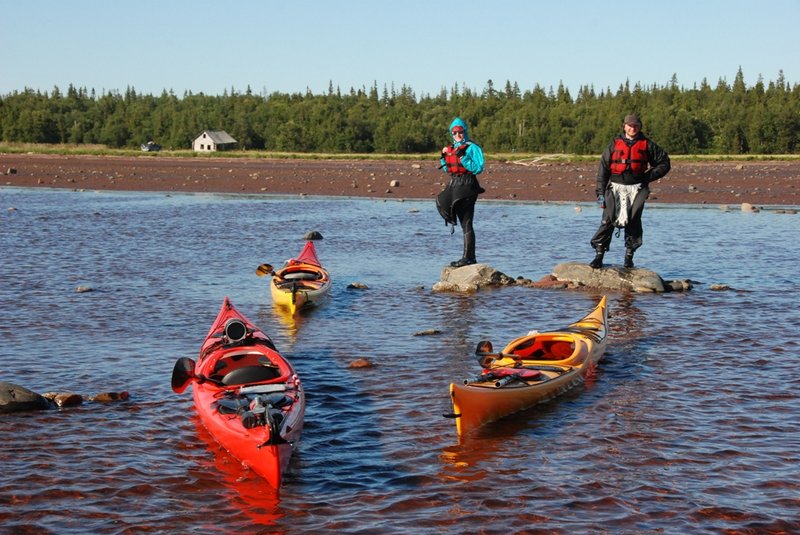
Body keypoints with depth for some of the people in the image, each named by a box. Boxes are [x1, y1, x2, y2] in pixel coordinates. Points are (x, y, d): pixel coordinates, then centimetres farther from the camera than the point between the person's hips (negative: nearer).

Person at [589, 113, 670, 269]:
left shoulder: (646, 145, 7)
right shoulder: (614, 145, 7)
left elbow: (664, 163, 11)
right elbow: (603, 169, 6)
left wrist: (648, 177, 0)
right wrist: (600, 193, -1)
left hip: (637, 189, 0)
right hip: (616, 187, 0)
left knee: (633, 222, -1)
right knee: (607, 221, -8)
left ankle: (629, 256, 7)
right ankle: (599, 255, -8)